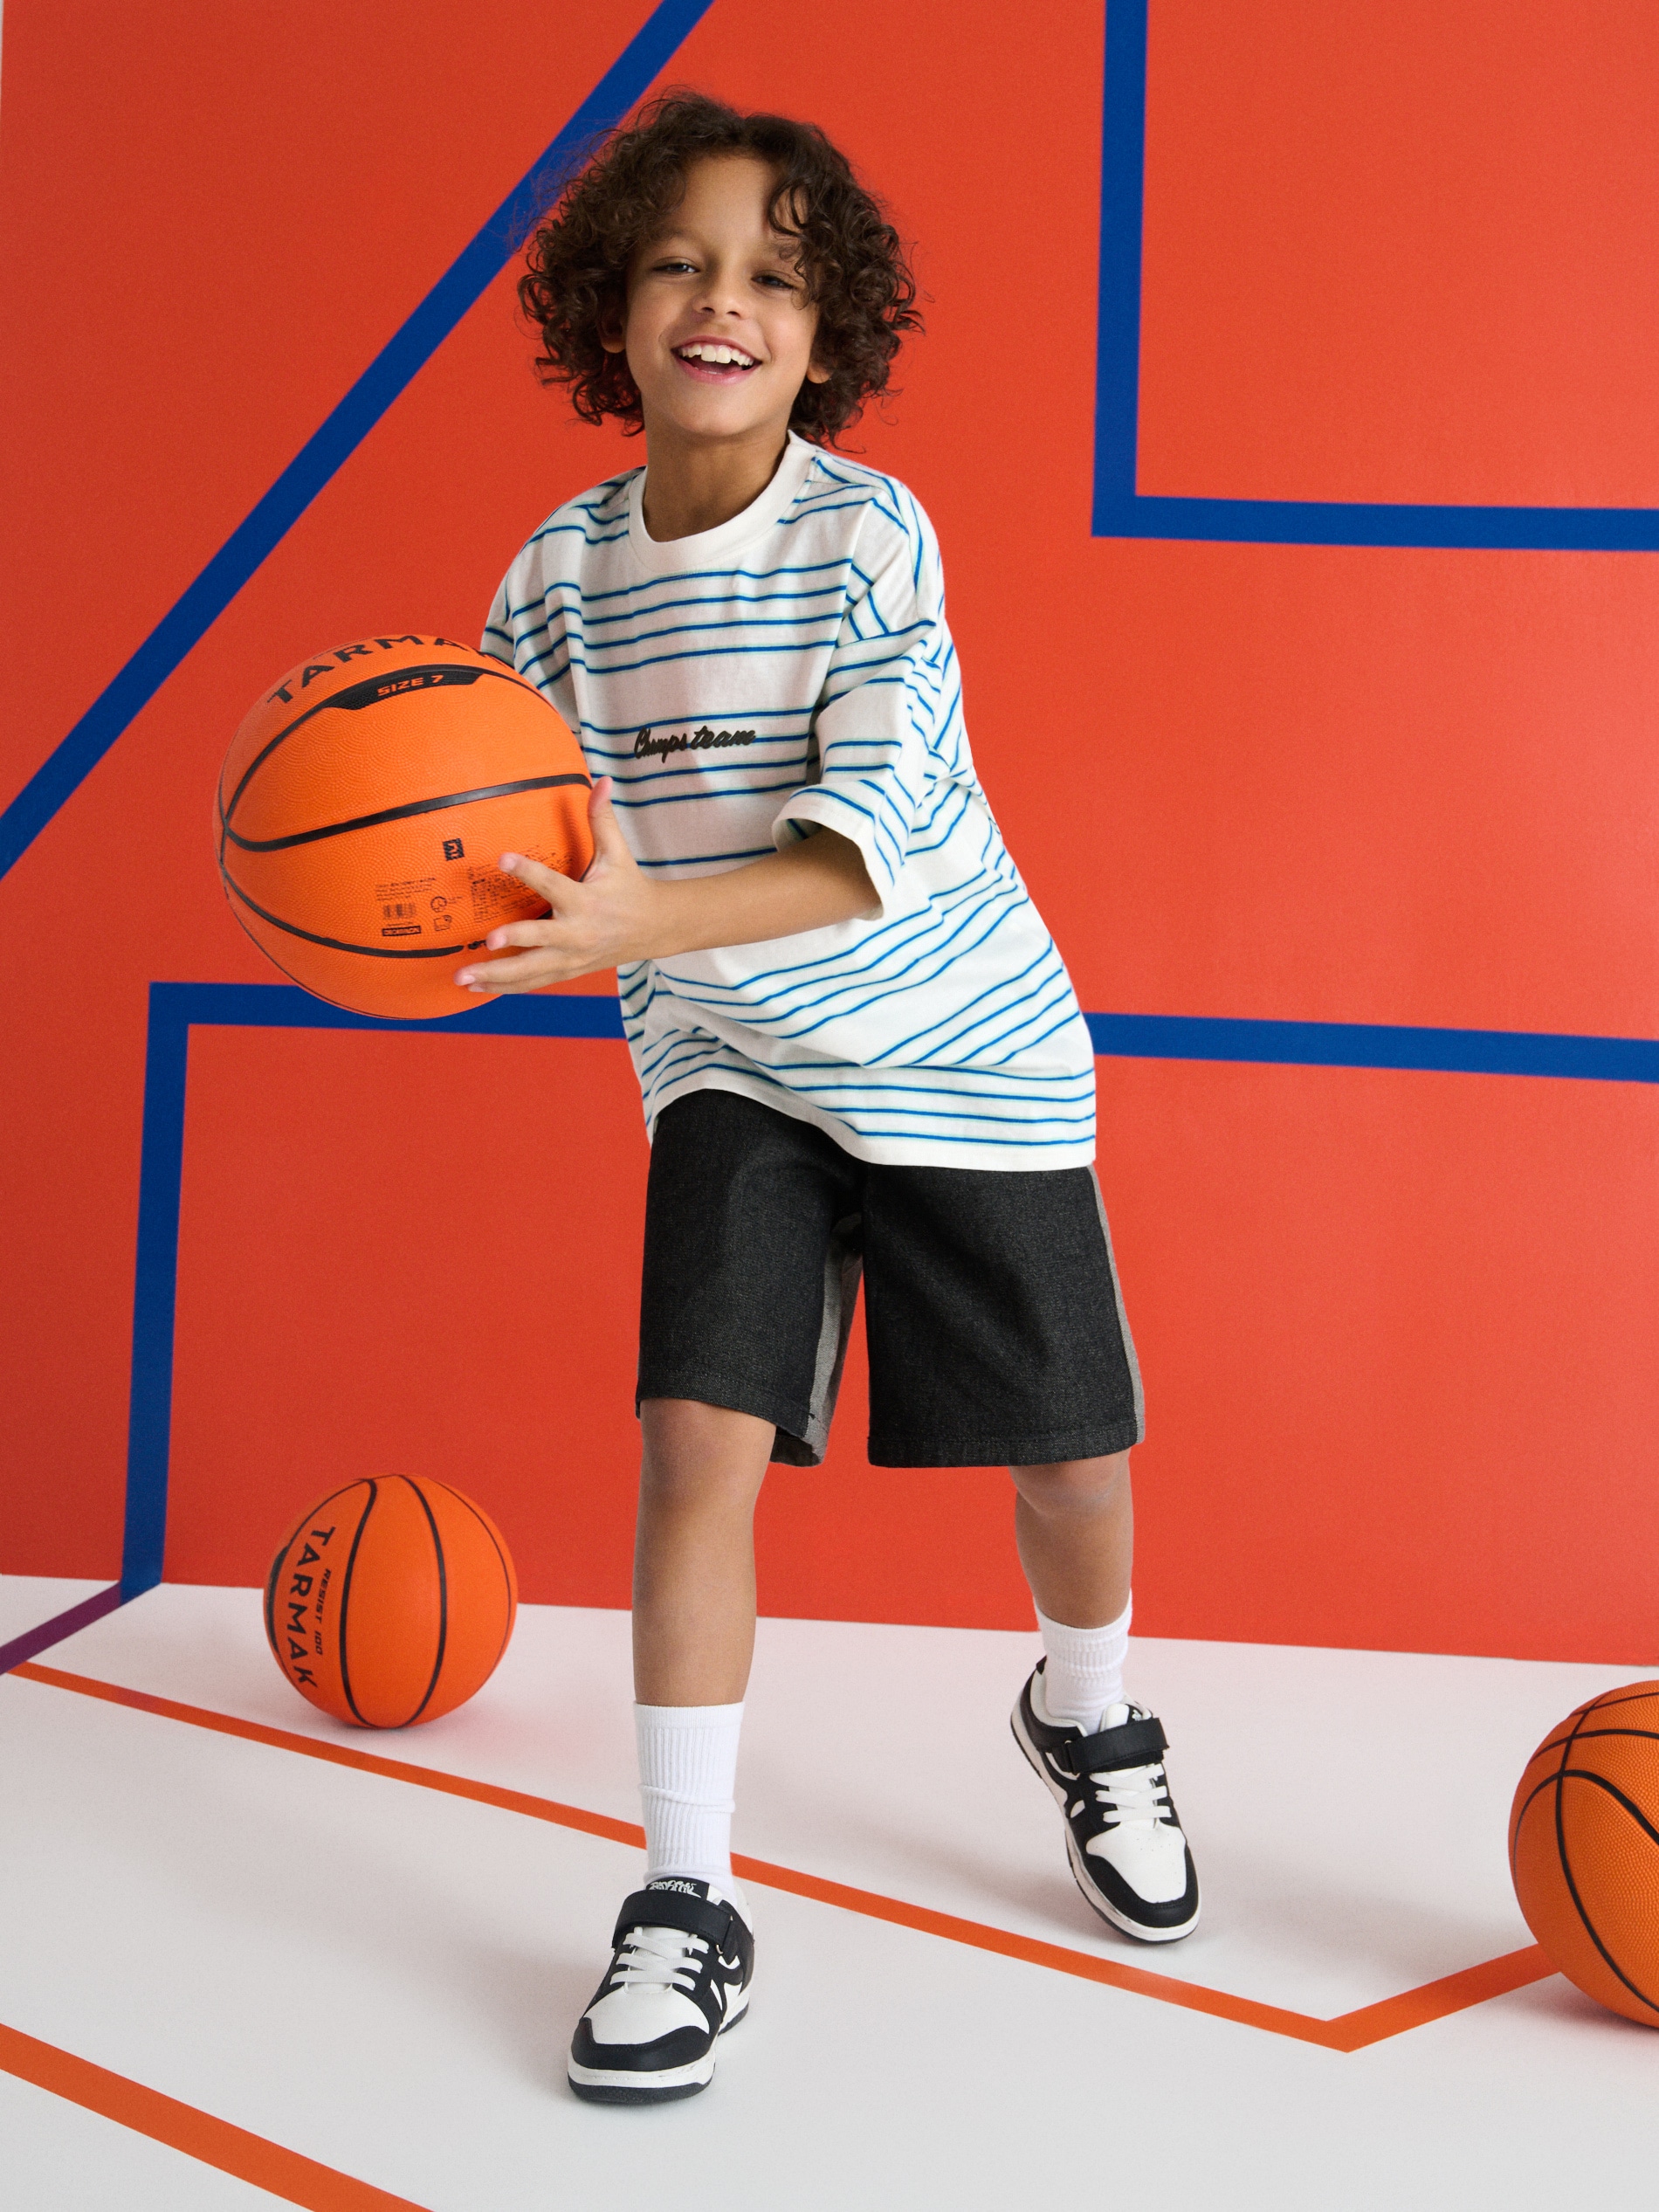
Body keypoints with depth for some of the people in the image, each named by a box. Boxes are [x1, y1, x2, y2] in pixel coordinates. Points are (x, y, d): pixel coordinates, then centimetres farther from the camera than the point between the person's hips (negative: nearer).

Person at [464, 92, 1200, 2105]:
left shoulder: (869, 533, -17)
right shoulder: (561, 574, -5)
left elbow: (876, 838, -26)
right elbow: (518, 834, 2)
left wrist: (645, 921, -41)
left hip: (959, 1050, -2)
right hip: (726, 1061, 2)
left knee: (1066, 1454, 6)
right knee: (699, 1439, -13)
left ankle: (1092, 1728, 40)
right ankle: (686, 1904, 3)